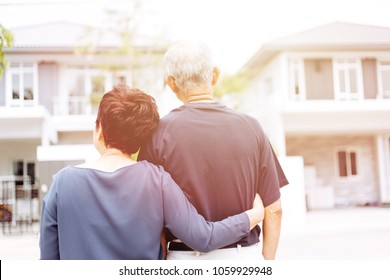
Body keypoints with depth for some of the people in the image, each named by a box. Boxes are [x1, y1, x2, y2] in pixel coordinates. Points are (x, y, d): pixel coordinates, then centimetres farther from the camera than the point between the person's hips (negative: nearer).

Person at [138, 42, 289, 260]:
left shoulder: (161, 131, -8)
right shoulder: (251, 127, -3)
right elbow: (274, 210, 0)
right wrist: (267, 262, 12)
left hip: (185, 258, -1)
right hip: (245, 254, 2)